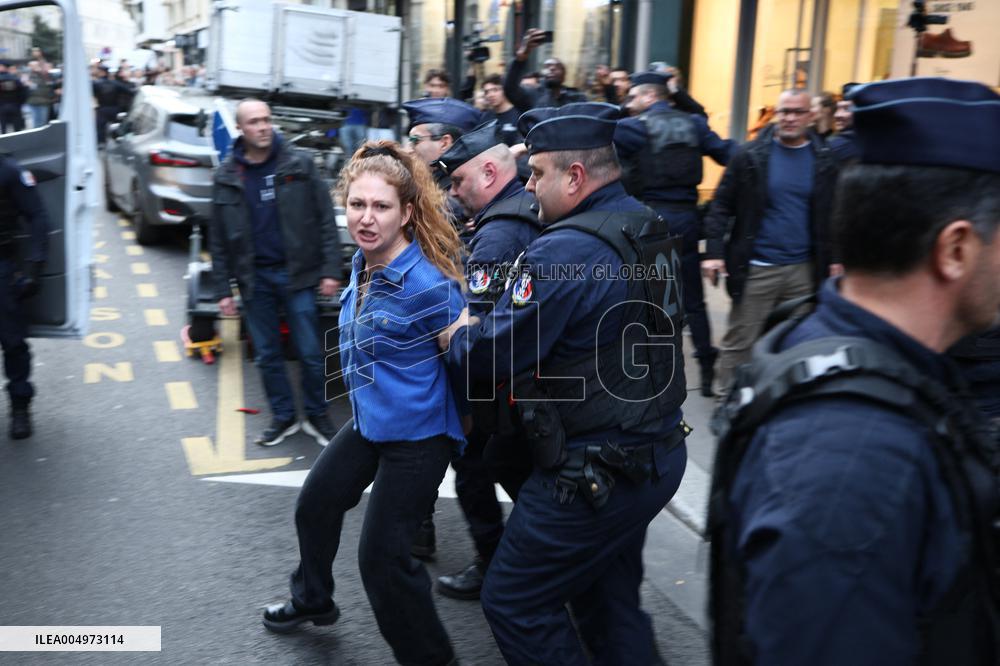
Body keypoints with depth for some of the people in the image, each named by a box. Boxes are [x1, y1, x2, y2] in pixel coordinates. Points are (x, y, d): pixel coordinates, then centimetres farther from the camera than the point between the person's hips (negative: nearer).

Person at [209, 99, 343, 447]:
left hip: (296, 274, -2)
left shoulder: (299, 165, -2)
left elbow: (325, 219, -2)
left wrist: (331, 269, -9)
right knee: (267, 354, 10)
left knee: (310, 352, 2)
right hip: (255, 278, 2)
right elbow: (219, 239, 7)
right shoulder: (226, 176, 4)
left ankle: (316, 415, 20)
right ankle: (283, 417, 24)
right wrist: (223, 289, 3)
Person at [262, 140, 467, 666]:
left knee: (381, 555, -3)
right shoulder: (362, 263, -3)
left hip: (417, 431, -8)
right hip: (368, 420, 9)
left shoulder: (427, 283, -26)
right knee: (314, 506, 24)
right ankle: (312, 600, 51)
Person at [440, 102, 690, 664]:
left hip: (597, 474, -9)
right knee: (611, 599, 23)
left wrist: (458, 335, 2)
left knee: (514, 603, 6)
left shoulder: (565, 252, -23)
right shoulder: (644, 227, 7)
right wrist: (480, 325, 10)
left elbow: (493, 355, -19)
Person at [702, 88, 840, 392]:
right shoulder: (750, 155, -3)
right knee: (739, 343, 3)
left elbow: (833, 214, 12)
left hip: (803, 270, 3)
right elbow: (721, 205, -2)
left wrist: (833, 258, 6)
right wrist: (714, 251, -11)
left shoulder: (823, 160, 4)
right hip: (755, 268, -3)